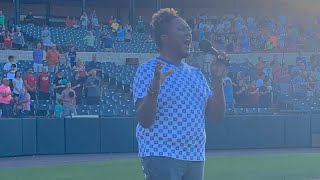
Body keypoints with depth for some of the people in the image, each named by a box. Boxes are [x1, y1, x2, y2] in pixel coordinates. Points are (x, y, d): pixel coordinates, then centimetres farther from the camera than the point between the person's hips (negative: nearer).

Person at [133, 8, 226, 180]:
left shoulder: (196, 74, 17)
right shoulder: (148, 70, -4)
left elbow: (217, 115, 12)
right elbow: (144, 121, -12)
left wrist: (217, 80, 2)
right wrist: (154, 88, -27)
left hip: (195, 158, 7)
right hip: (161, 157, -7)